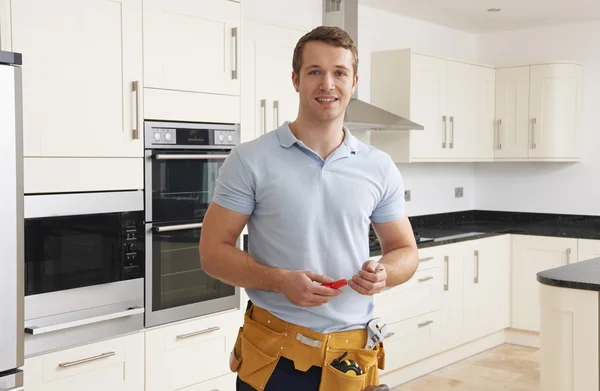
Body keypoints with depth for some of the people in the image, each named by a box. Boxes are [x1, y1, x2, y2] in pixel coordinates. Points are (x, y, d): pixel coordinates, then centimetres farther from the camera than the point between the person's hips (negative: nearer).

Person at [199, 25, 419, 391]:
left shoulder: (379, 168, 2)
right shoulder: (250, 160, -7)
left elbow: (405, 251, 10)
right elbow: (214, 251, -6)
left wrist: (384, 273, -13)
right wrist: (280, 280, -21)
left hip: (352, 355, 3)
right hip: (272, 353, -2)